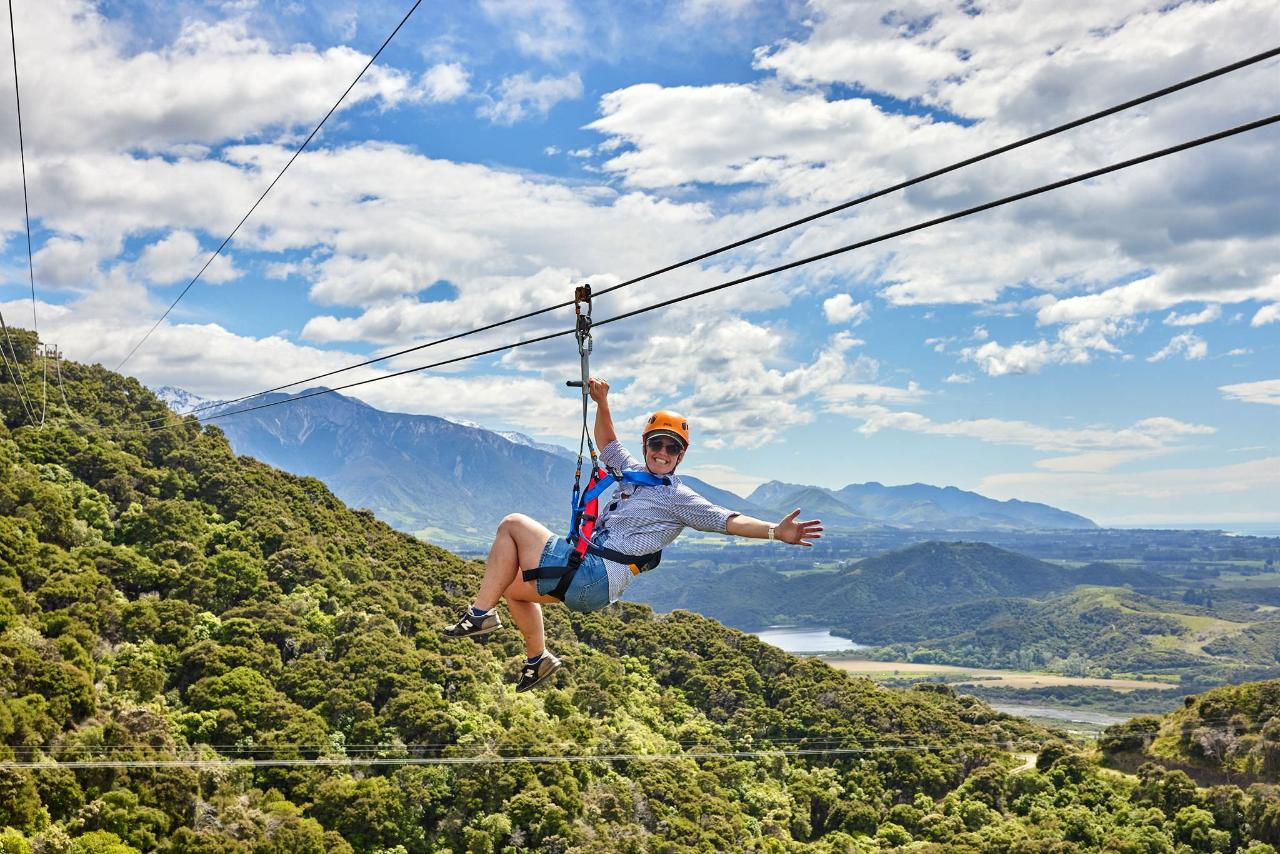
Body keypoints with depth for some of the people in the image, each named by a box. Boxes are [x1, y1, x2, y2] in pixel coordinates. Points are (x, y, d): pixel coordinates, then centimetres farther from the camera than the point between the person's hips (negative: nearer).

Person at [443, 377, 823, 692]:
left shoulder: (679, 498, -7)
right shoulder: (633, 471, 15)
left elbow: (727, 520, -17)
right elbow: (608, 442, 31)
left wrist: (774, 531, -30)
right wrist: (602, 403, 18)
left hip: (592, 579, -8)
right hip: (585, 575, 8)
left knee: (513, 524, -8)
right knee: (512, 586, 28)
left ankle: (482, 613, -7)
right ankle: (538, 659, 35)